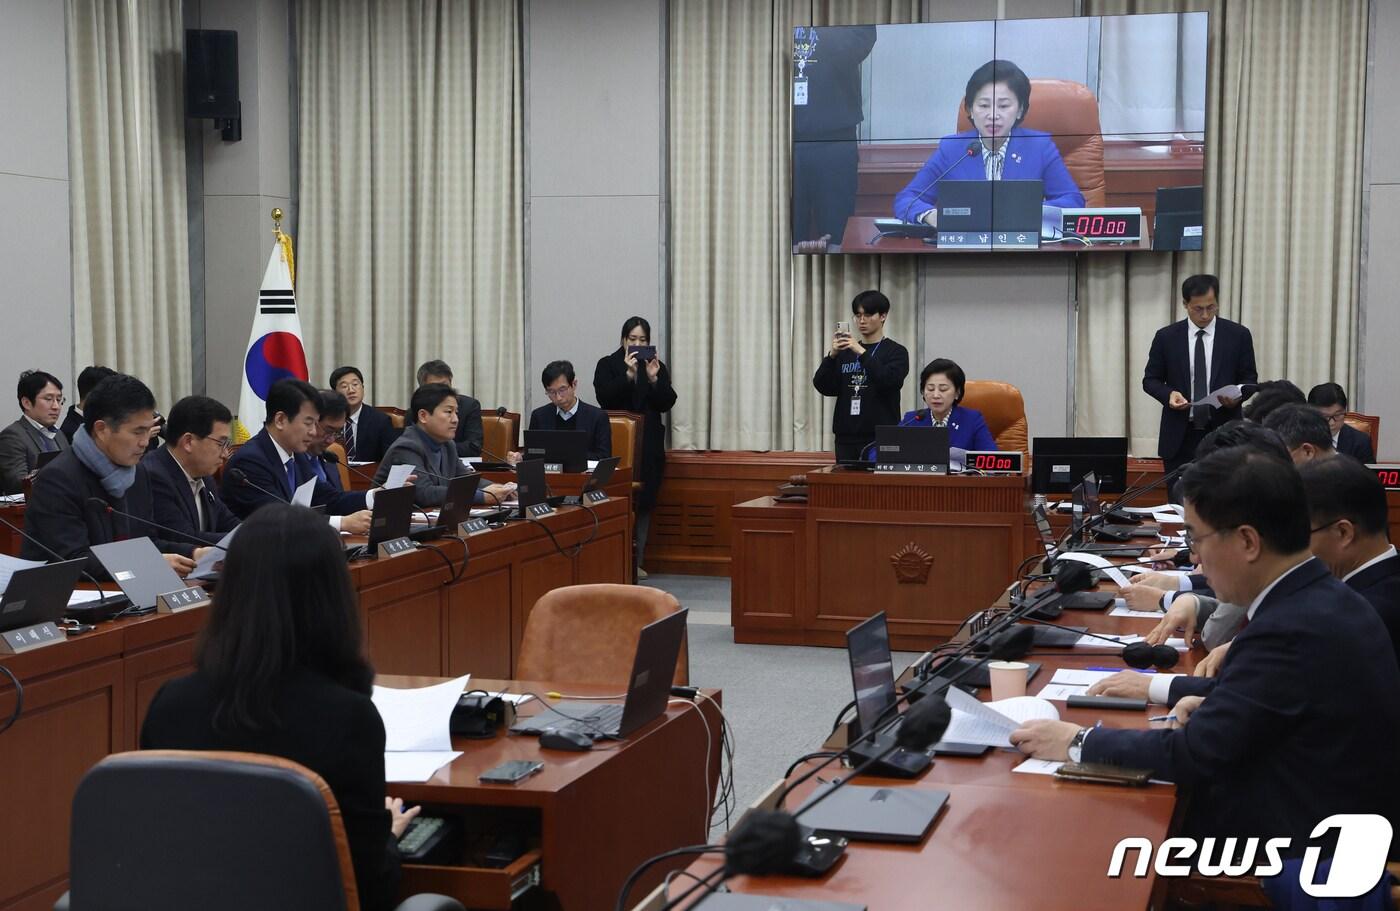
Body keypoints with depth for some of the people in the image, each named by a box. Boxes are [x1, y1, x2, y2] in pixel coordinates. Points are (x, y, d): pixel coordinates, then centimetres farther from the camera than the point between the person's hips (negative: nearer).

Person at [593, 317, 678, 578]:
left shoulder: (658, 367, 10)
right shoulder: (607, 365, 3)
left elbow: (667, 403, 1)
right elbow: (605, 399, -11)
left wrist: (653, 379, -15)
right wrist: (628, 375, -19)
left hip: (649, 445, 3)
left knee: (645, 503, 3)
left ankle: (636, 561, 8)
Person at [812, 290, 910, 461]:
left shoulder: (896, 352, 2)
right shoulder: (845, 352, 14)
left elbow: (889, 382, -16)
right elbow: (823, 386, 3)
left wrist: (862, 353, -20)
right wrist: (832, 355, -11)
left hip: (881, 438, -4)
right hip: (847, 438, 4)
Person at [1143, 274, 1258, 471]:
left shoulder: (1238, 335, 2)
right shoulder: (1166, 337, 3)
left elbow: (1249, 378, 9)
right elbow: (1150, 379, 9)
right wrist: (1169, 394, -12)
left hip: (1223, 433, 0)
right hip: (1180, 437, 1)